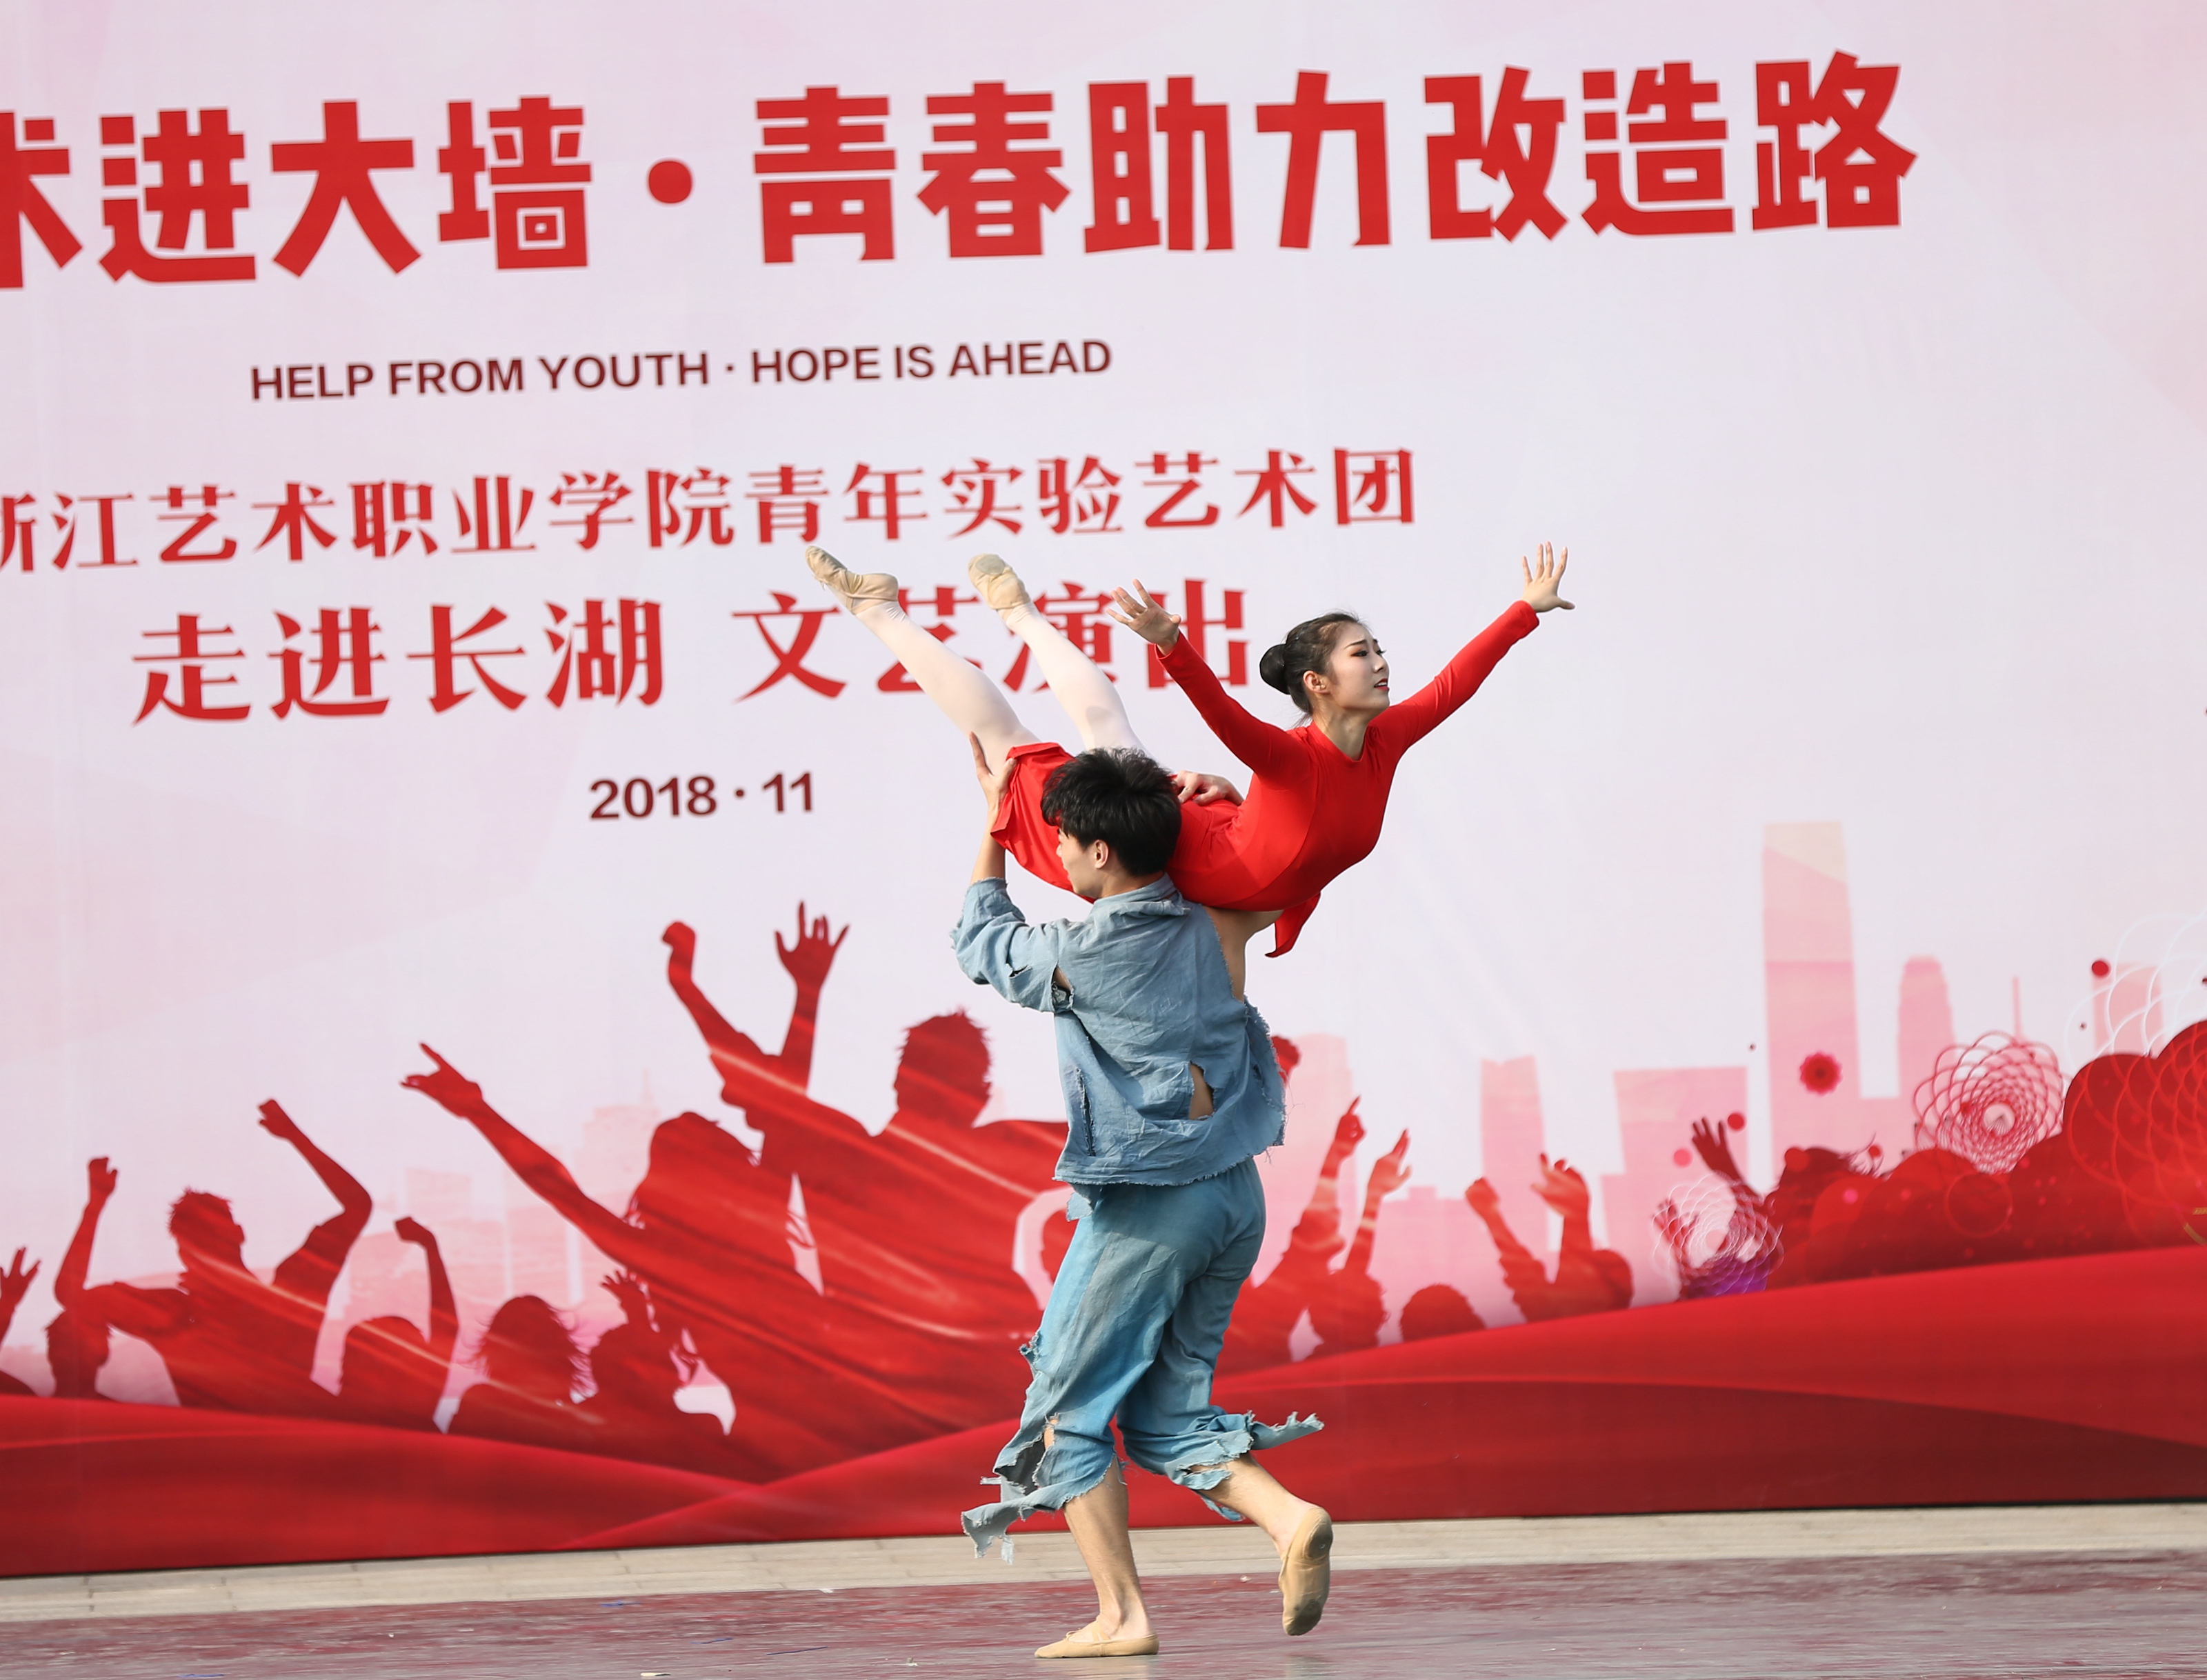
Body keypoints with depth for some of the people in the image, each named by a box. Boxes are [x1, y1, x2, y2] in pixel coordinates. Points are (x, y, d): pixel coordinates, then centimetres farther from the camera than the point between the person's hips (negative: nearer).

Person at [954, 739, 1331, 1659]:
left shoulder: (1081, 954, -12)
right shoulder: (1214, 926, 4)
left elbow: (981, 942, 10)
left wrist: (994, 823, 20)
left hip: (1145, 1205, -7)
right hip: (1237, 1198, 7)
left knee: (1069, 1409, 6)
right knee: (1166, 1415, 13)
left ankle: (1121, 1615, 0)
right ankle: (1291, 1519, -10)